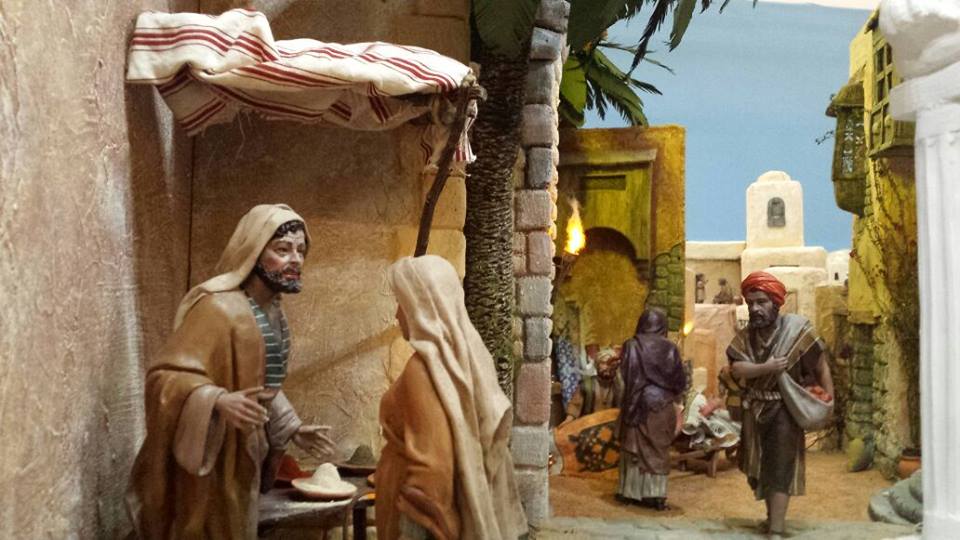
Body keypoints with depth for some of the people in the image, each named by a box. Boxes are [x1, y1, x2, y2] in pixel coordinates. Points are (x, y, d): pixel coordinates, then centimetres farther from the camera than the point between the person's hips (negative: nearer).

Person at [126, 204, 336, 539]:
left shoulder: (273, 311, 7)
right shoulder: (219, 309, -22)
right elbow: (165, 375, -28)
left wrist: (292, 429, 15)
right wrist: (218, 402, -42)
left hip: (244, 458, 9)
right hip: (211, 463, -9)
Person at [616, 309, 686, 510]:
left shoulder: (631, 346, -6)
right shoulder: (670, 348, -3)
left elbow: (624, 375, -7)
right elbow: (680, 382, 1)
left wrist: (632, 396, 10)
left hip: (637, 404, 0)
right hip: (662, 406, 0)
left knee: (634, 447, 10)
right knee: (658, 449, 7)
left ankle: (631, 491, 14)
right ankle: (655, 494, 5)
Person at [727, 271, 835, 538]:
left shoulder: (796, 329, -14)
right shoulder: (745, 336, -1)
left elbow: (821, 367, -9)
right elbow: (736, 368, -14)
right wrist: (765, 368, -28)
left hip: (784, 408, -5)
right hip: (754, 409, 5)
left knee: (780, 469, -8)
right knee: (759, 467, 17)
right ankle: (773, 516, 38)